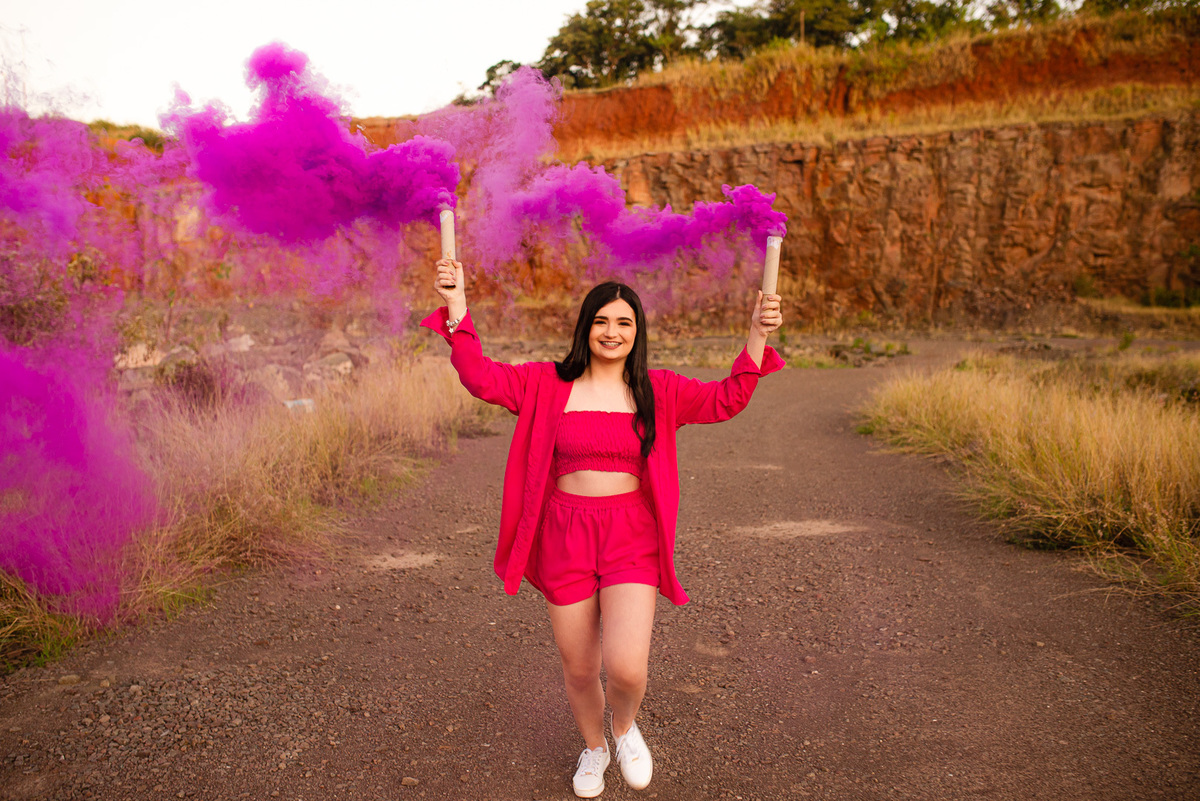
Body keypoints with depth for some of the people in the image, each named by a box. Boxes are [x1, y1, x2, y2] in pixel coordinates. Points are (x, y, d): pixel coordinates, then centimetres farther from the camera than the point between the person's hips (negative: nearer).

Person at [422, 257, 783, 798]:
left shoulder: (657, 390, 3)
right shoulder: (548, 385, 1)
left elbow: (726, 399, -3)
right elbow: (482, 378, -6)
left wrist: (757, 336, -14)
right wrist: (457, 306, -15)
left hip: (630, 536, -1)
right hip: (564, 535, 1)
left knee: (626, 668, -14)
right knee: (578, 668, 14)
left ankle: (625, 724, 25)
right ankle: (593, 747, 47)